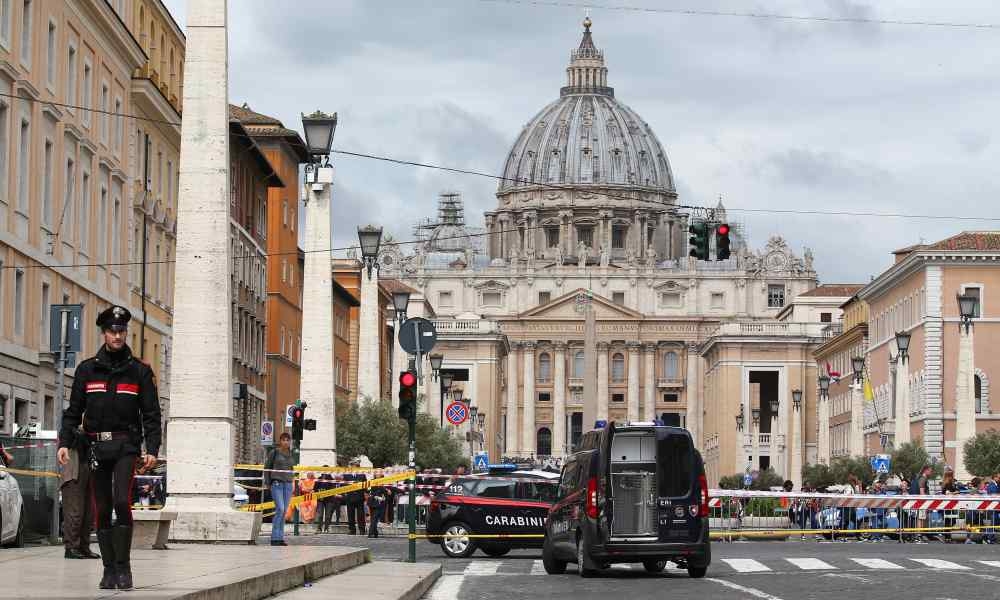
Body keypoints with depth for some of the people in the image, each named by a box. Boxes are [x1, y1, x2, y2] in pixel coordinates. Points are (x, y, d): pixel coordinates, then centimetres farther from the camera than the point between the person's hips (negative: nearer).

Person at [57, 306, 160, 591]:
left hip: (126, 444, -2)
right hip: (97, 446, 2)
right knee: (103, 510, 3)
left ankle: (123, 567, -11)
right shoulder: (87, 369, 9)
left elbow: (151, 415, 4)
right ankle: (109, 570, 9)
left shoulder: (139, 371, 5)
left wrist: (152, 449, -6)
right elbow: (73, 411, 11)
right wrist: (65, 443, -1)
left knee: (122, 501, -17)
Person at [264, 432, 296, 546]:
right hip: (276, 483, -5)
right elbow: (267, 467, 3)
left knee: (284, 511, 4)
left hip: (288, 484, 5)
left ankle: (280, 538, 8)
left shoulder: (291, 455, 13)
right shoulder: (274, 452, -1)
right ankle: (275, 538, -15)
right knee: (280, 509, -16)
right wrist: (267, 483, -1)